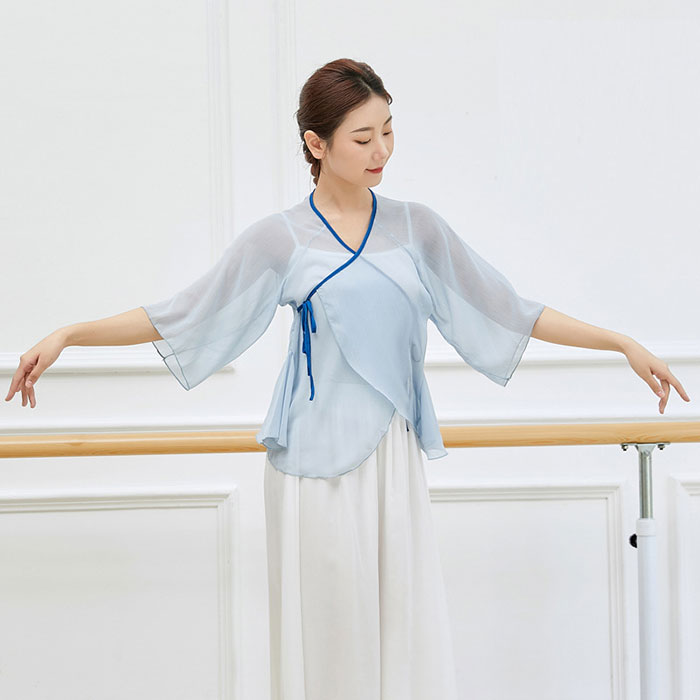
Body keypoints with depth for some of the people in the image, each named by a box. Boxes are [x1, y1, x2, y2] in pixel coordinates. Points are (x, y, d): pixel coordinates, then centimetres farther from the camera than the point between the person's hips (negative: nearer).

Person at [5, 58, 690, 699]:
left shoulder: (415, 228, 7)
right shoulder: (281, 239, -1)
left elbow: (507, 311, 11)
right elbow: (177, 317, 1)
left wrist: (624, 343, 10)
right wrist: (66, 336, -5)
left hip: (396, 460, 3)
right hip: (317, 465, -3)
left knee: (409, 627, 1)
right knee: (329, 630, 1)